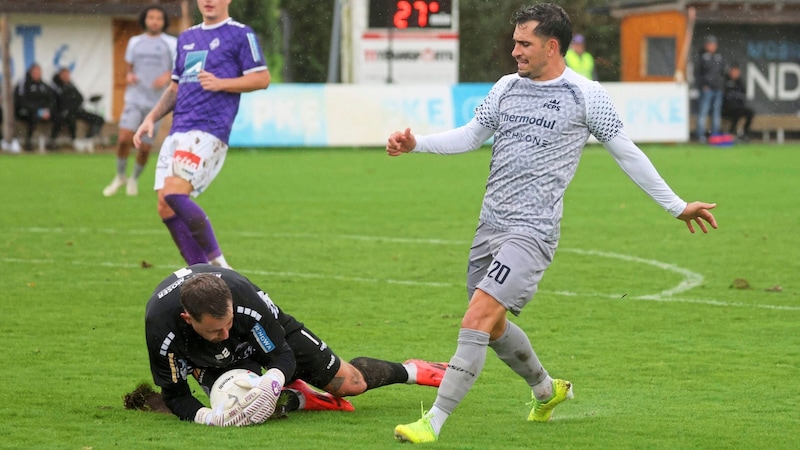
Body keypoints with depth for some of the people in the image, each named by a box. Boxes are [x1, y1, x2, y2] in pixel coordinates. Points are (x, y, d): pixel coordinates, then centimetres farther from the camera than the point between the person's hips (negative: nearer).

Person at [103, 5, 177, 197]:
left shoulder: (171, 43, 3)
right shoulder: (134, 42, 12)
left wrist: (167, 76, -16)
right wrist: (129, 76, -2)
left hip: (157, 101, -1)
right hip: (135, 98, 1)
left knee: (145, 147, 0)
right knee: (124, 138, -17)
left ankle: (134, 179, 25)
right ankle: (120, 176, 5)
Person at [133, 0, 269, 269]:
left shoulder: (240, 35, 1)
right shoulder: (187, 38, 23)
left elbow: (262, 78, -5)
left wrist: (220, 84, -16)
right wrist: (151, 118, 15)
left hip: (208, 132, -8)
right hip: (177, 133, 8)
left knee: (173, 194, -24)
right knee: (165, 209, -2)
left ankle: (217, 262, -12)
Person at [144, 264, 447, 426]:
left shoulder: (243, 295, -41)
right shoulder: (161, 326, -41)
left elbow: (282, 356, -26)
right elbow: (175, 395, -26)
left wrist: (271, 383, -50)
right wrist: (209, 417, -47)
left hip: (267, 331, 0)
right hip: (207, 360, 0)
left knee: (349, 382, 4)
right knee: (245, 408, -30)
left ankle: (412, 371, 34)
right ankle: (300, 398, 2)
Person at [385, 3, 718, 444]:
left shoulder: (585, 95, -4)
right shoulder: (507, 87, 11)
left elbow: (626, 153, 4)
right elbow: (471, 135, 20)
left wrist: (677, 206, 8)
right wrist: (416, 143, 5)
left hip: (532, 229, -7)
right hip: (490, 223, 7)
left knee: (479, 317, -19)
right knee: (493, 327, 15)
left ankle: (433, 423, -19)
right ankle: (546, 390, 43)